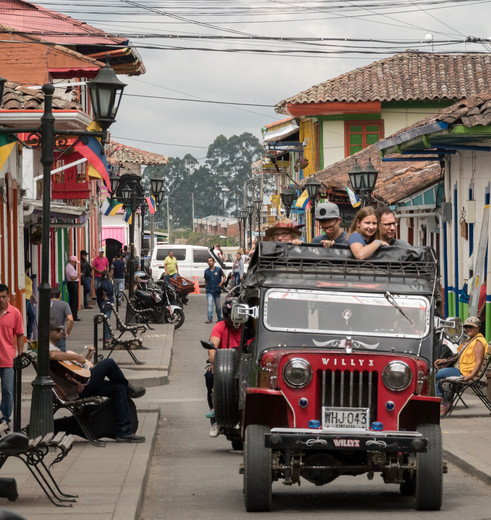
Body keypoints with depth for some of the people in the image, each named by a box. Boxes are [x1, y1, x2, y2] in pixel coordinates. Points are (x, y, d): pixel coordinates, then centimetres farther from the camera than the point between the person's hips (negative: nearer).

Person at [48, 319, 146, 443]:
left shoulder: (55, 348, 28)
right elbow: (53, 355, -33)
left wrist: (88, 357, 19)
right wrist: (76, 357, -24)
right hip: (77, 389, -11)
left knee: (119, 389, 7)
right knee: (109, 362, -9)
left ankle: (124, 433, 4)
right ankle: (128, 388, 19)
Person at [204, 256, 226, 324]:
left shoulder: (218, 269, -1)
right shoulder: (206, 271, 5)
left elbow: (224, 276, 6)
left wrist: (221, 283, -11)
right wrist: (206, 287, 12)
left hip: (217, 290, -1)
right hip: (209, 291, 1)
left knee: (218, 305, 10)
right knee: (209, 304, -13)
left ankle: (219, 318, 26)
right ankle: (210, 318, -17)